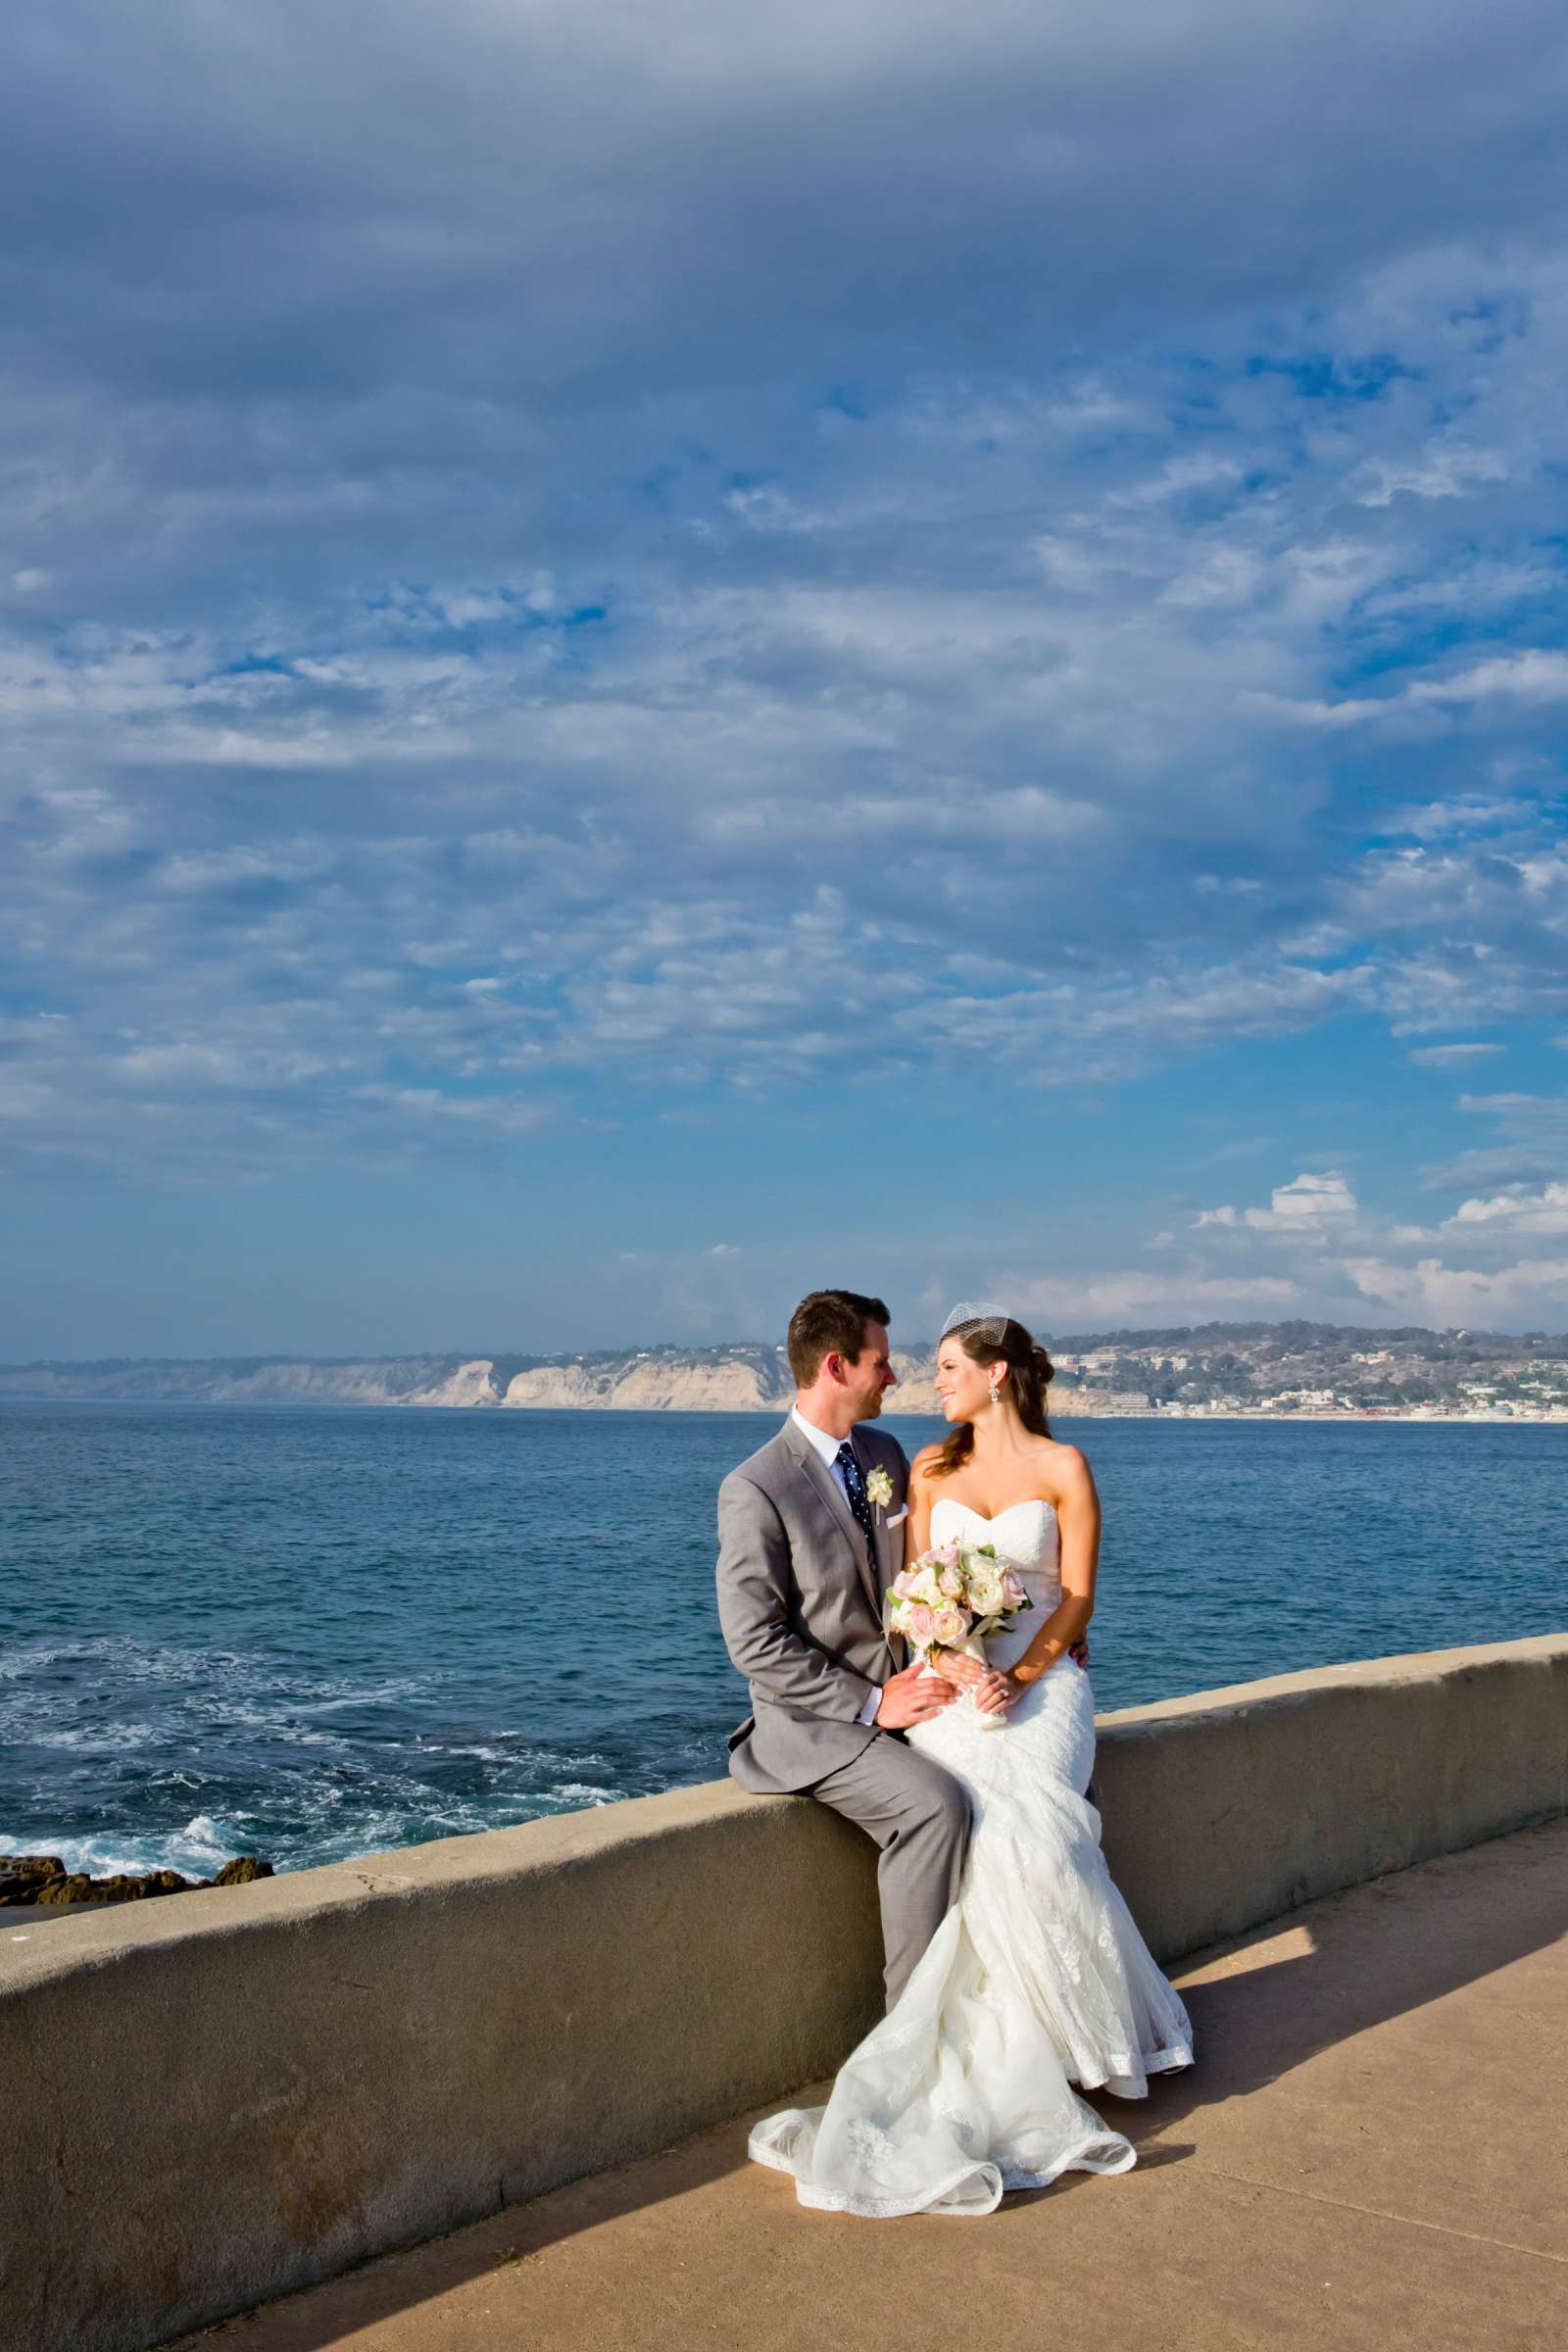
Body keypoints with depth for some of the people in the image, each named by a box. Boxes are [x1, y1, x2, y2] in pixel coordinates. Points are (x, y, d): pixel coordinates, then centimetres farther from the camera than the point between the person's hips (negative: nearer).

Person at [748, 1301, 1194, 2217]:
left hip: (1041, 1684, -2)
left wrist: (1017, 1679, -14)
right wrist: (954, 1664, -11)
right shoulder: (931, 1468, 13)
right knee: (976, 1832, -27)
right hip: (951, 1685, 2)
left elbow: (1076, 1599, -1)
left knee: (1023, 1833, -30)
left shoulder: (1063, 1469, 3)